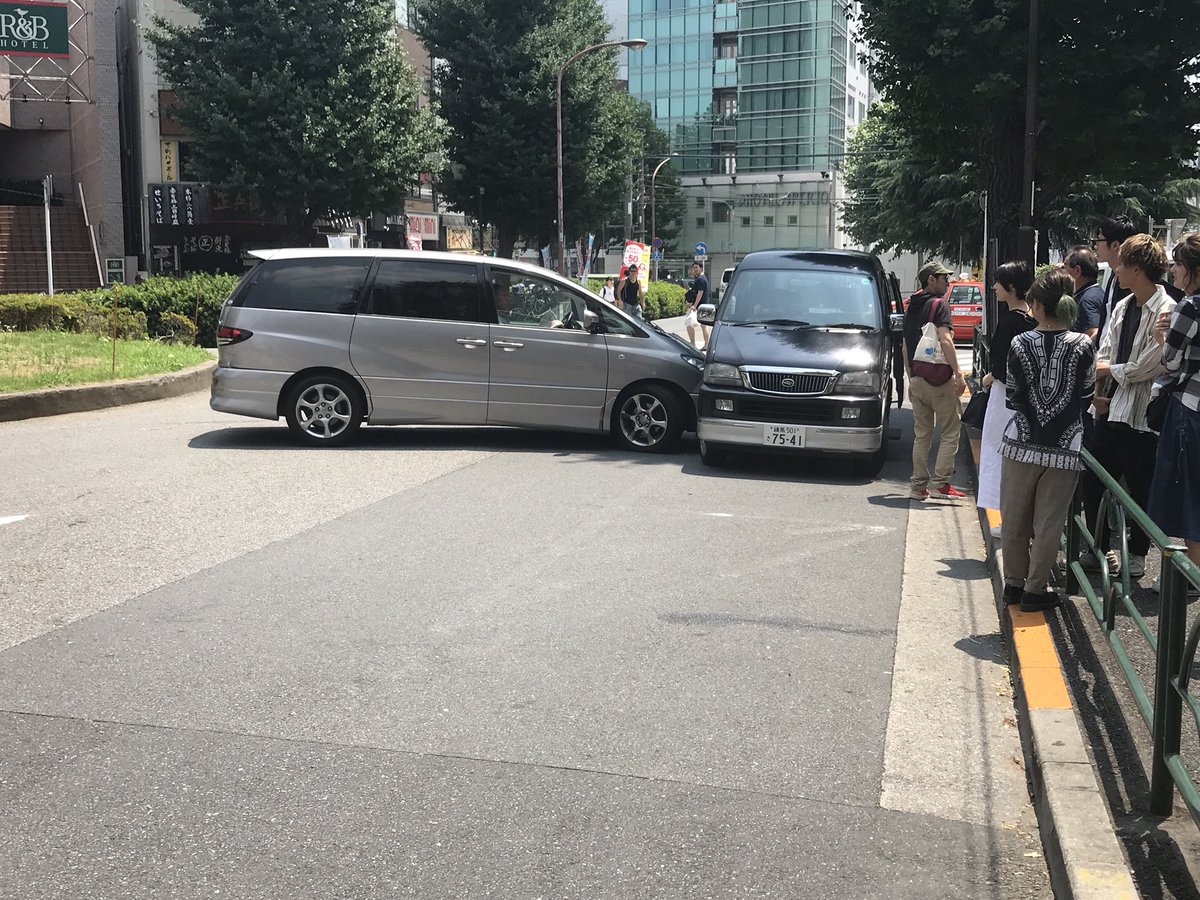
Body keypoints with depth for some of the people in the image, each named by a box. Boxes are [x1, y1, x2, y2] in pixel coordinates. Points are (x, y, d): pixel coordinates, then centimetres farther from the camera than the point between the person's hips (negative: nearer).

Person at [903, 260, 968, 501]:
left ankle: (918, 485, 10)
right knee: (951, 431, 0)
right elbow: (945, 340, -20)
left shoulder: (911, 307, 16)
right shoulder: (939, 304, -8)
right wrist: (958, 373, -21)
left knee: (921, 434, 11)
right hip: (940, 379, -7)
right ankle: (941, 482, -5)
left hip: (917, 379, 7)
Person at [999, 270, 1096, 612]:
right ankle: (1035, 589, 13)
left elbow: (1012, 397, 0)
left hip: (1021, 442, 0)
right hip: (1065, 447, 0)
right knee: (1048, 523, 7)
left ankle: (1014, 583, 23)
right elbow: (1086, 397, 3)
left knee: (1015, 519, 14)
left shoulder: (1021, 343, -6)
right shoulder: (1083, 345, -5)